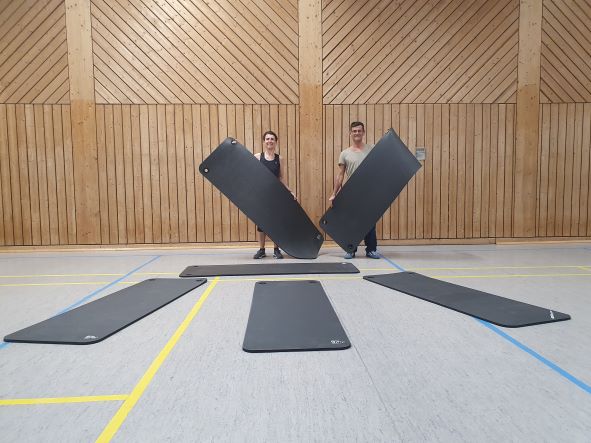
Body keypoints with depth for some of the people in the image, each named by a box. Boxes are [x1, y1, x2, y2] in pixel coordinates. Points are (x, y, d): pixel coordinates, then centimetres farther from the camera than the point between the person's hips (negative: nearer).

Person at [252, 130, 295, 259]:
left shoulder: (279, 158, 3)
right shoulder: (257, 157, -2)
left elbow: (282, 177, 7)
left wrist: (289, 191, 2)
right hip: (261, 193, -1)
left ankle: (276, 249, 17)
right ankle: (261, 250, 17)